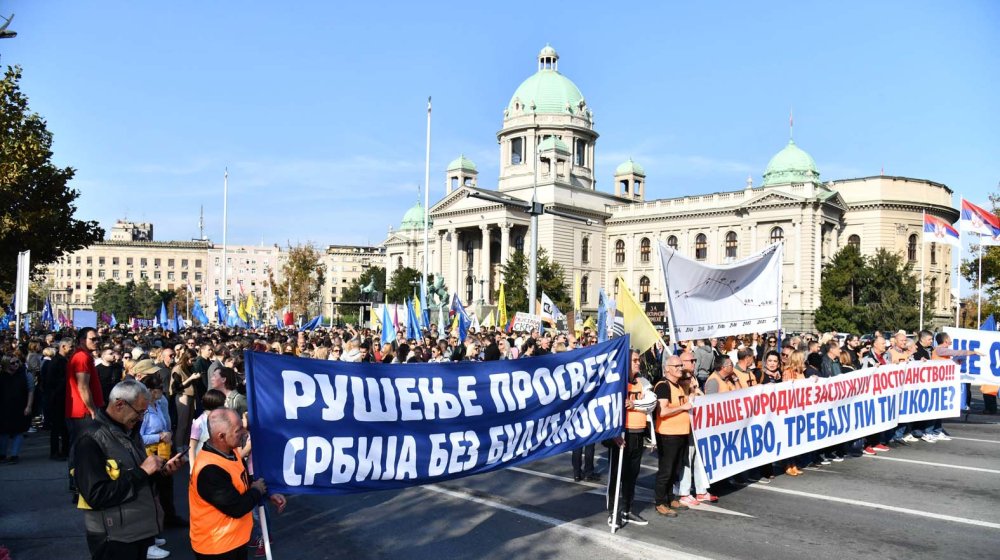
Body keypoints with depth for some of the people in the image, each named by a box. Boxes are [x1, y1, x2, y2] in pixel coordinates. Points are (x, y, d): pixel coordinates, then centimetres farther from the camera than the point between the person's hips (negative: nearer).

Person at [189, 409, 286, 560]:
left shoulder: (231, 451, -1)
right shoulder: (209, 470, -31)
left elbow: (246, 481, 15)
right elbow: (237, 508, -27)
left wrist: (269, 494, 0)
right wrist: (257, 491, -10)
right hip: (215, 546, -9)